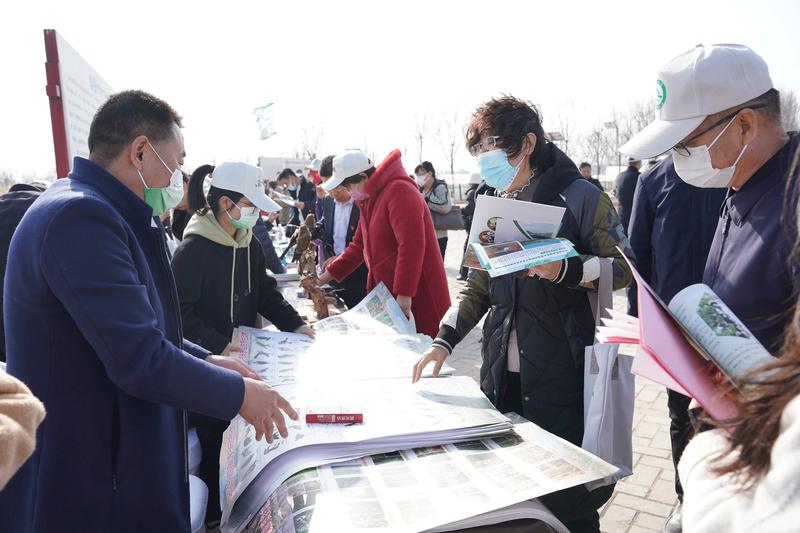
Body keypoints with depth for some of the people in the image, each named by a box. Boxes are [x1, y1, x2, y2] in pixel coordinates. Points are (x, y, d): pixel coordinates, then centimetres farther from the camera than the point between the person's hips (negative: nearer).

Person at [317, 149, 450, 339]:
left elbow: (411, 245, -24)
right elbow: (359, 247, 21)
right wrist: (324, 278, 16)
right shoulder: (368, 200, 15)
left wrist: (404, 294, -25)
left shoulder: (399, 191, -16)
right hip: (387, 294, 9)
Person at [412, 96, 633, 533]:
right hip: (501, 375, 6)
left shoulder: (579, 196, -6)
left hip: (559, 378, -5)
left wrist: (565, 271, -22)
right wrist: (445, 339, 2)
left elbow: (622, 267, -5)